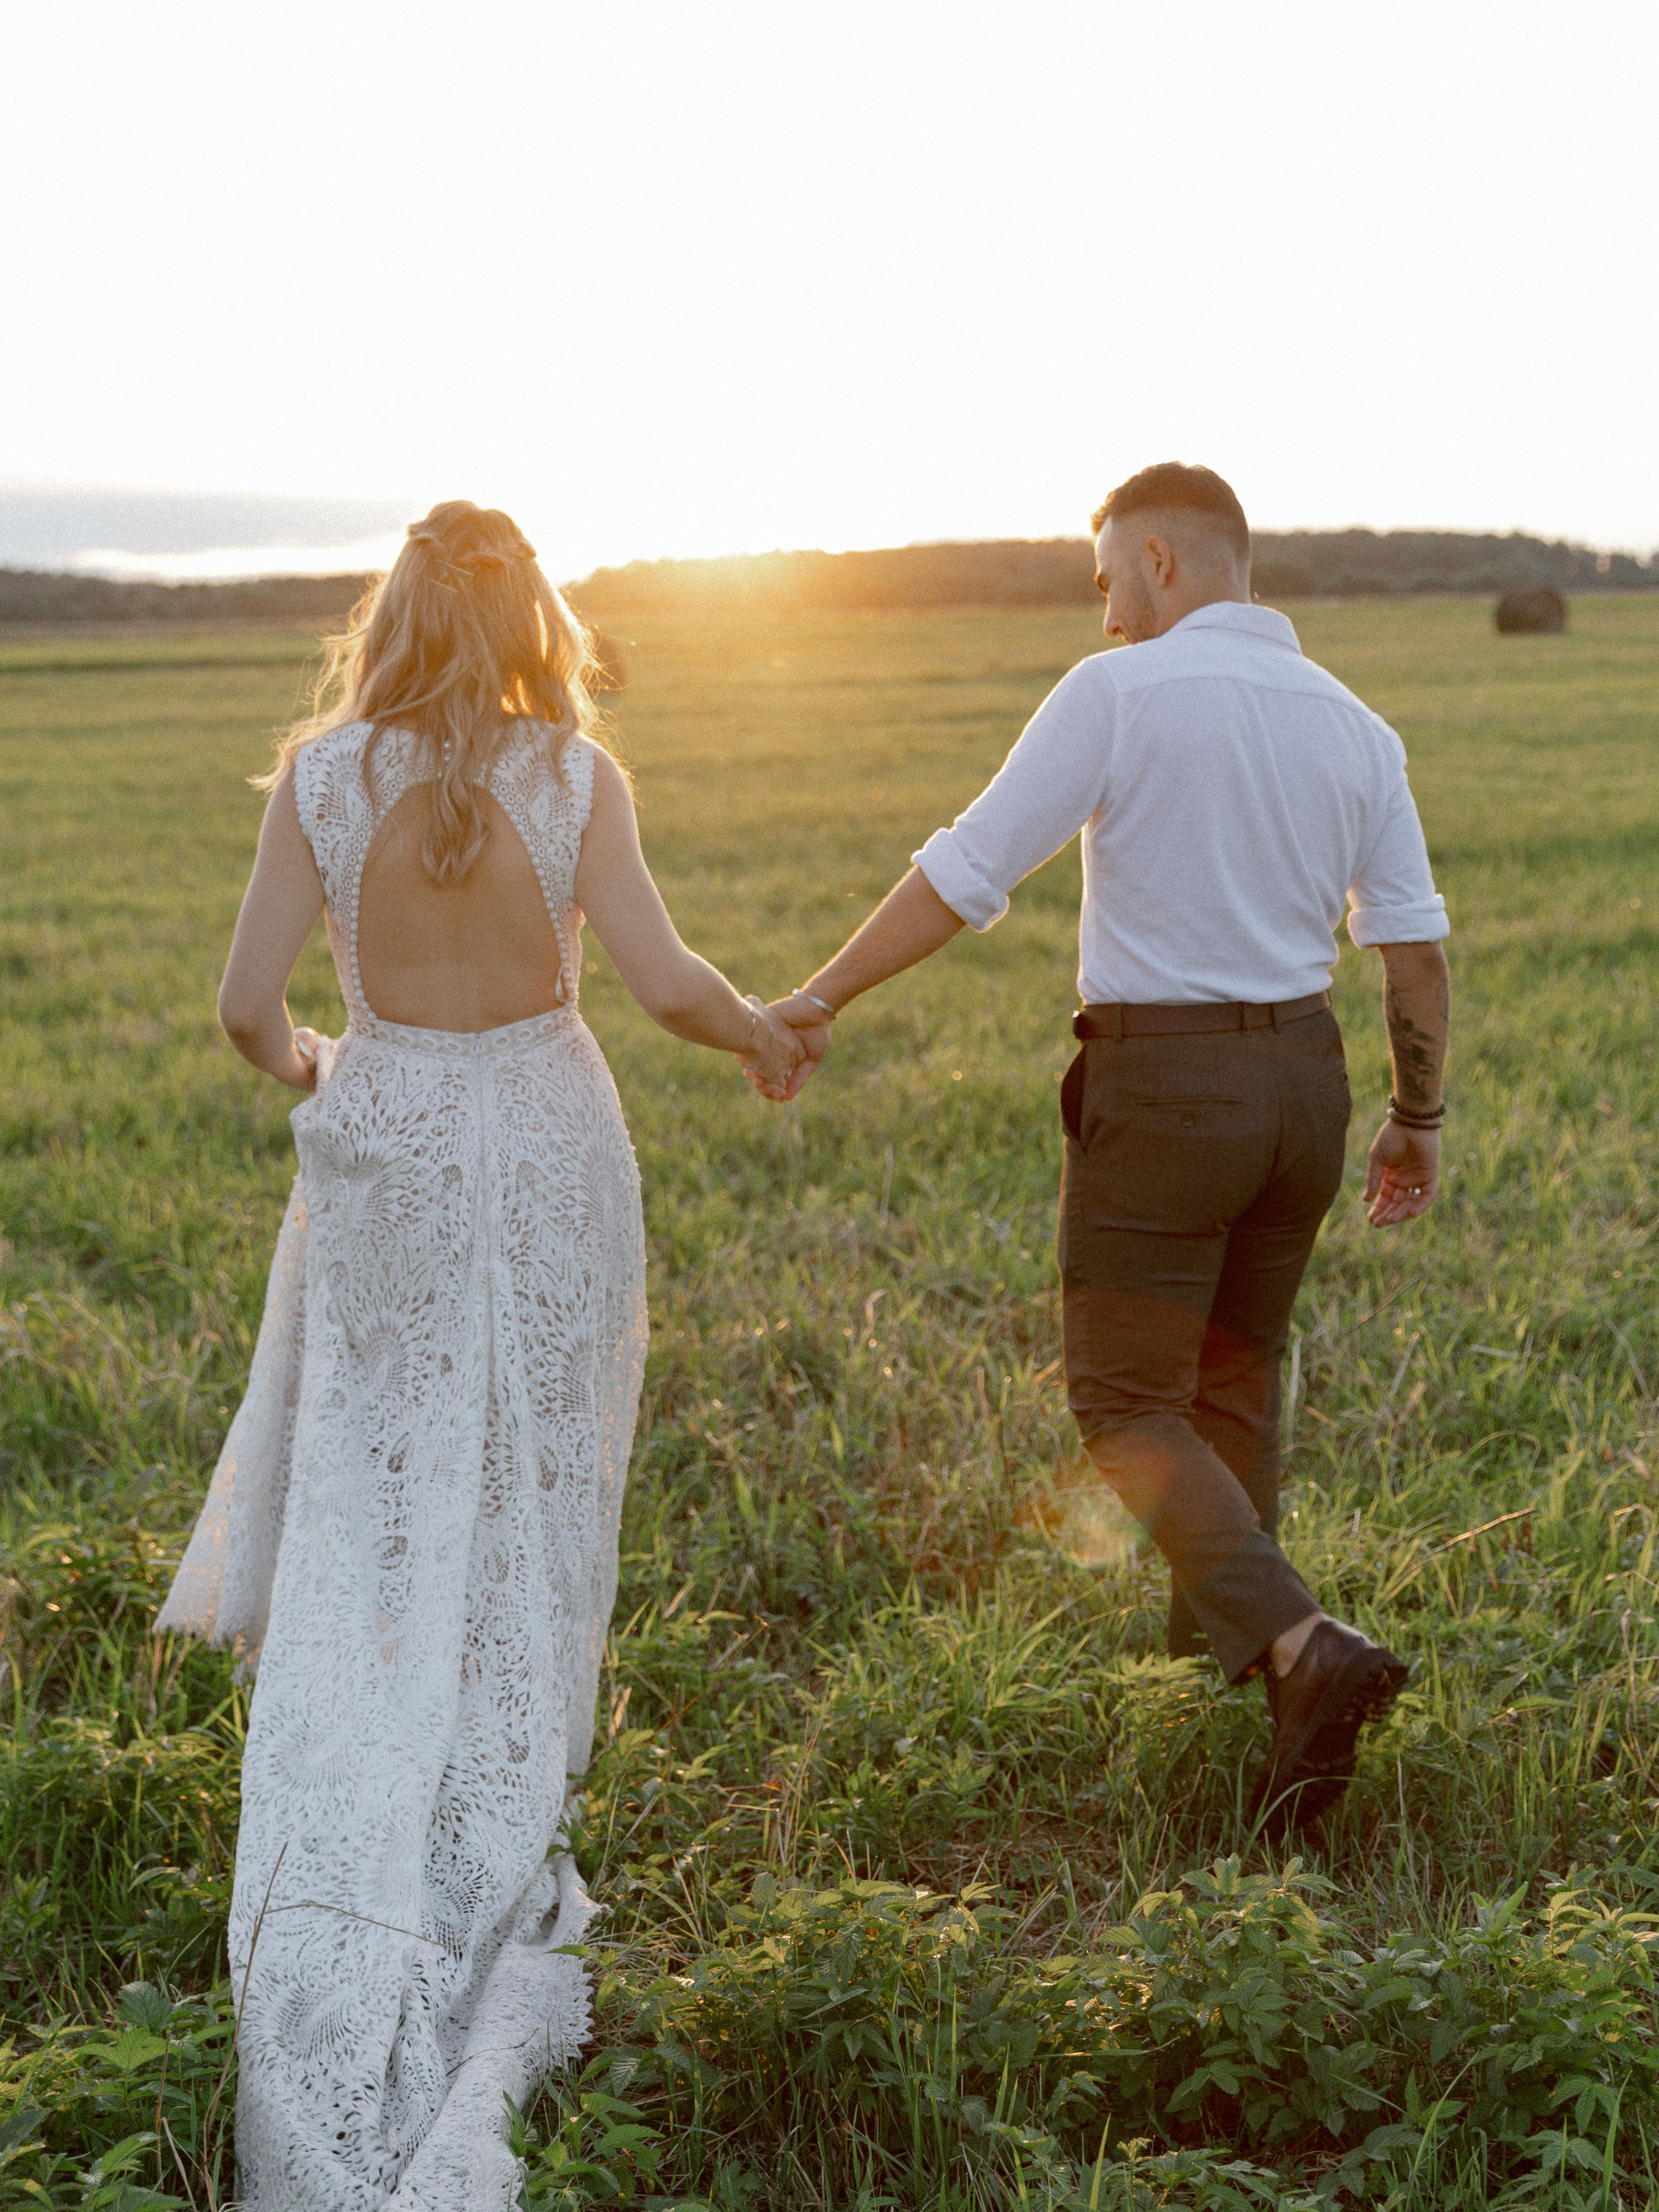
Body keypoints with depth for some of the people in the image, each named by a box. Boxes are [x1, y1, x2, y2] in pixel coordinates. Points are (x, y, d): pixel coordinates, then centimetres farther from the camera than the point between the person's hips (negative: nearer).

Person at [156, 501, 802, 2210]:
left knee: (363, 1505, 13)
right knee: (529, 1498, 14)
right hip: (548, 1159, 0)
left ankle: (345, 1838, 12)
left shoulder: (322, 776, -6)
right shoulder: (571, 774, -9)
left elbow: (246, 1003, -7)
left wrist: (295, 1065, 16)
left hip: (385, 1153, 1)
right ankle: (492, 1825, 24)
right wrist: (757, 1031, 6)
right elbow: (664, 984, -14)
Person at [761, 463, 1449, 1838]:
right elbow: (1414, 946, 4)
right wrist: (1420, 1120, 15)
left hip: (1157, 1084, -6)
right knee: (1236, 1376, 23)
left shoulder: (1116, 696, -11)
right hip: (1302, 1077, 6)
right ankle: (1216, 1645, 37)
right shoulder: (1353, 726, 5)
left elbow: (964, 874, -14)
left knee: (1130, 1407, 3)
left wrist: (823, 997, -6)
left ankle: (1303, 1648, -15)